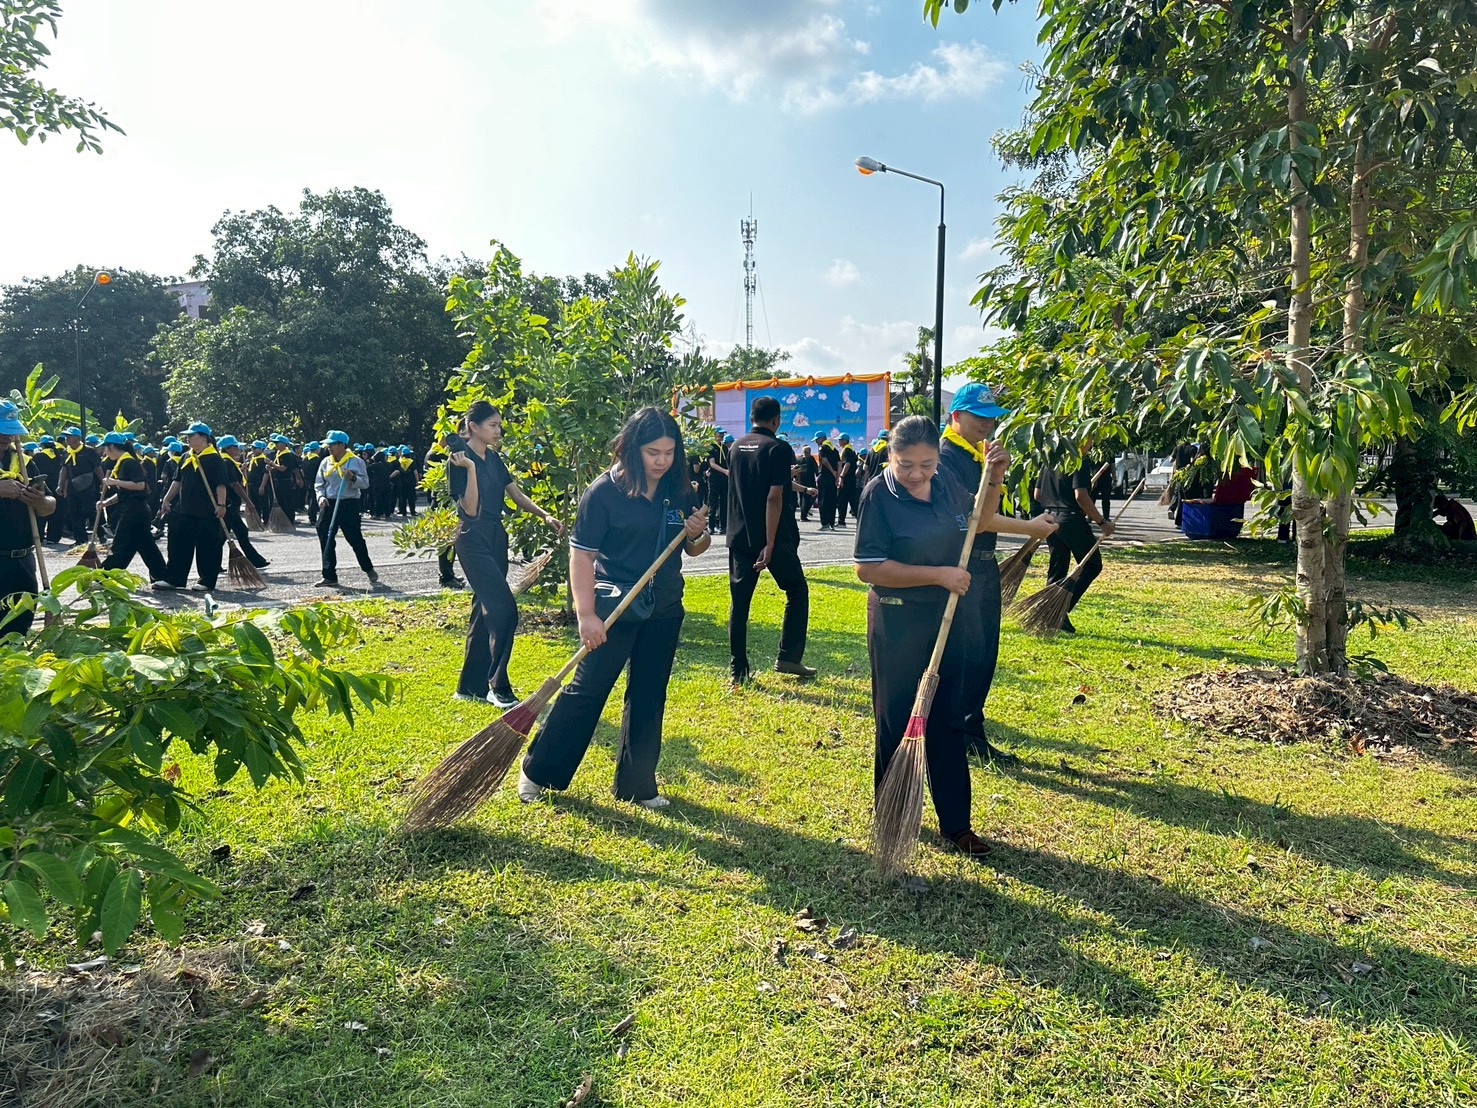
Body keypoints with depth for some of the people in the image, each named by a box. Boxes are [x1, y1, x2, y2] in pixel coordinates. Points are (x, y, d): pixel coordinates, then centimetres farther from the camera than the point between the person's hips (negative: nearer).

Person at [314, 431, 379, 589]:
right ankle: (329, 576, 8)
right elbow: (319, 484, 14)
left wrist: (353, 478, -24)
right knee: (326, 540, 2)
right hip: (329, 505, 5)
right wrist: (321, 496, -4)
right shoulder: (326, 462, 11)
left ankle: (369, 570, 19)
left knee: (355, 539, -1)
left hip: (349, 505, -5)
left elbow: (365, 483, -7)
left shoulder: (356, 461, -3)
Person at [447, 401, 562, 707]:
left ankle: (471, 685, 21)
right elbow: (470, 509, -17)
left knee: (485, 613, 11)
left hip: (495, 538, 9)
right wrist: (470, 468, -26)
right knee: (504, 609, -15)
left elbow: (516, 494, 11)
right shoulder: (459, 461, -11)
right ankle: (498, 687, -7)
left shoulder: (494, 458, 12)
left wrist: (544, 515, -3)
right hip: (473, 541, -8)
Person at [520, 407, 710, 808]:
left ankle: (637, 784, 25)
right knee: (586, 691, -1)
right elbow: (582, 554, -13)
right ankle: (538, 771, 17)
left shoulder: (678, 492, 2)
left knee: (648, 698, 11)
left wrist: (698, 534, -11)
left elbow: (694, 549, 13)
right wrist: (587, 615, -20)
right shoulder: (604, 491, -13)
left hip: (664, 612, 5)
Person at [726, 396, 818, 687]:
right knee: (797, 591, 13)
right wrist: (770, 545, -20)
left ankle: (737, 669, 5)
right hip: (773, 537, -5)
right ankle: (789, 657, 9)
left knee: (739, 601, 7)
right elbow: (774, 498, -18)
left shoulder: (736, 448, 9)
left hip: (739, 536, 5)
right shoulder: (779, 449, -10)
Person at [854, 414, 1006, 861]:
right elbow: (868, 568, -20)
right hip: (898, 625, -5)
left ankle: (955, 822, 24)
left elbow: (977, 522, 20)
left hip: (950, 620, 6)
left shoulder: (946, 482, 2)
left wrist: (994, 479, 4)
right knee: (897, 723, 7)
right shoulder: (879, 494, -15)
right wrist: (938, 575, -21)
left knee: (949, 722, 12)